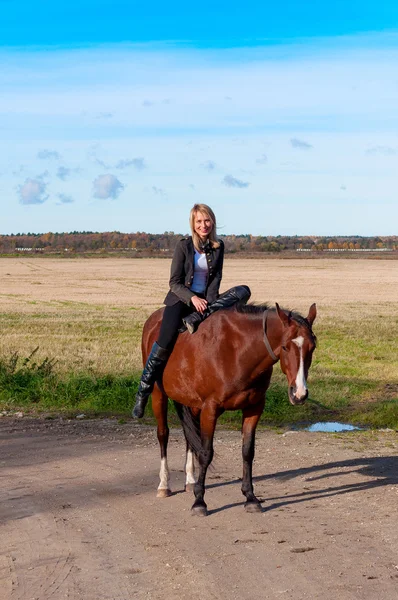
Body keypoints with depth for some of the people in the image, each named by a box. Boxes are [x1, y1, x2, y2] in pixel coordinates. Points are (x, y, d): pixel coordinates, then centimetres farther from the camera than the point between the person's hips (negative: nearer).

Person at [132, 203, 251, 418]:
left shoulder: (218, 247, 5)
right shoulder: (183, 246, -6)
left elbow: (215, 280, 1)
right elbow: (174, 282, -7)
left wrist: (209, 304, -15)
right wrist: (192, 298, -22)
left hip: (205, 300, 4)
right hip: (181, 298, -4)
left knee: (243, 291, -19)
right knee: (165, 341, -25)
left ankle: (194, 320, -28)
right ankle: (142, 394, -11)